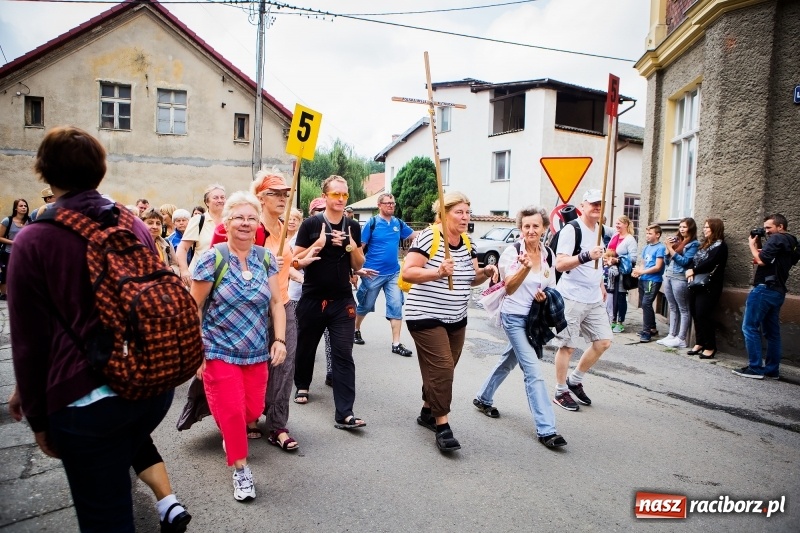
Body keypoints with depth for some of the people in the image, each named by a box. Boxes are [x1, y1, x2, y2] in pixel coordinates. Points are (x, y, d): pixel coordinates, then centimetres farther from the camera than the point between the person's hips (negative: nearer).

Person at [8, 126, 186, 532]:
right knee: (125, 453, 33)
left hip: (88, 398, -5)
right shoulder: (136, 227, 4)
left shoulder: (33, 240, -9)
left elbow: (30, 341, -6)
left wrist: (38, 419, 5)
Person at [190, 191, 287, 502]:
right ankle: (240, 468, 19)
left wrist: (279, 340, -5)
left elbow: (276, 303, 5)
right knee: (231, 412, -1)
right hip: (220, 353, -4)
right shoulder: (211, 259, -10)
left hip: (257, 353, 4)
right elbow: (194, 308, -6)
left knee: (253, 410, 11)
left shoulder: (266, 260, 1)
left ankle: (230, 435, 45)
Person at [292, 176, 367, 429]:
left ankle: (344, 413, -5)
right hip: (312, 299, -1)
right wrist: (319, 243, -20)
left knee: (343, 355, -5)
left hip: (342, 301, 1)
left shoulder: (353, 227, 5)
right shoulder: (310, 224, -5)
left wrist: (351, 245, -10)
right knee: (306, 347, 17)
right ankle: (302, 385, 45)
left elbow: (358, 265, 8)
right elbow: (296, 262, -6)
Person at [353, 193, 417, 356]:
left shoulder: (398, 223, 3)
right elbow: (359, 246, -10)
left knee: (396, 306, -2)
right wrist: (359, 267, -17)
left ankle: (396, 344, 4)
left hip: (393, 273, 4)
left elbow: (415, 235, 14)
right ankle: (356, 330, 39)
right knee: (366, 305, 13)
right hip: (373, 273, -3)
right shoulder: (372, 223, -10)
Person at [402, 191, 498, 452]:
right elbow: (407, 272, -21)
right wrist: (437, 272, -35)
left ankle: (427, 411, 32)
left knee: (443, 370, 14)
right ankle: (442, 426, 0)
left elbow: (472, 279, 15)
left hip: (456, 318, 8)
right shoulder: (429, 237, -16)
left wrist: (486, 272, -6)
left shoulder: (467, 243, 7)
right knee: (441, 368, -10)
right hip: (426, 316, -8)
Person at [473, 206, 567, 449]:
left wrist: (545, 295, -11)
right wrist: (525, 268, -37)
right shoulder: (512, 252, -14)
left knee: (509, 360, 21)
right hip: (514, 317, -6)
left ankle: (483, 398, 42)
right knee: (534, 371, -11)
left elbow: (551, 287, 11)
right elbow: (509, 287, -21)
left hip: (535, 317, 6)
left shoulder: (548, 254, 2)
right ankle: (546, 430, -5)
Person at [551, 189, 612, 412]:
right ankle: (561, 392, 15)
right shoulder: (571, 230, -14)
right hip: (572, 298, -8)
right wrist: (586, 256, -35)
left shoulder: (600, 229, 12)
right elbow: (559, 264, -22)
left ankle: (575, 380, 25)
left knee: (603, 341, 8)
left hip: (594, 299, 8)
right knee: (567, 346, 1)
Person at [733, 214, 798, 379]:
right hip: (778, 291, 9)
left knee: (750, 327, -5)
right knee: (772, 332, 11)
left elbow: (761, 260, -18)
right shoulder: (791, 243, 18)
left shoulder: (776, 239, -10)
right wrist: (761, 254, 11)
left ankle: (755, 368, -6)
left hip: (765, 289, -9)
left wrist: (752, 245, -4)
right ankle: (772, 369, 15)